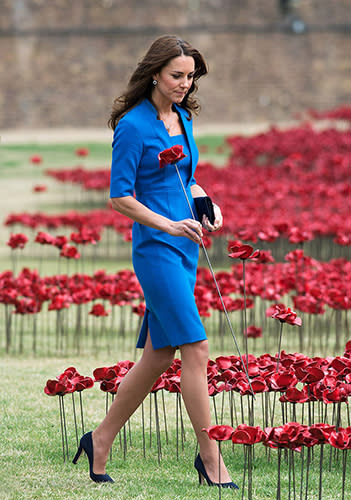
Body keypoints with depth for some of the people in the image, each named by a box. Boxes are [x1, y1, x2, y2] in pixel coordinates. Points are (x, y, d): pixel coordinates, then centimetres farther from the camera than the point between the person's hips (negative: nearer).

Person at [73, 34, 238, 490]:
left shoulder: (183, 119, 13)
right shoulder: (134, 125, -11)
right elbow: (120, 197, -12)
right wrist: (169, 225, -19)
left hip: (185, 249, 8)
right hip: (156, 250, -8)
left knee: (158, 356, 11)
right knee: (196, 350, -11)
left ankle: (101, 440, 22)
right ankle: (210, 458, -5)